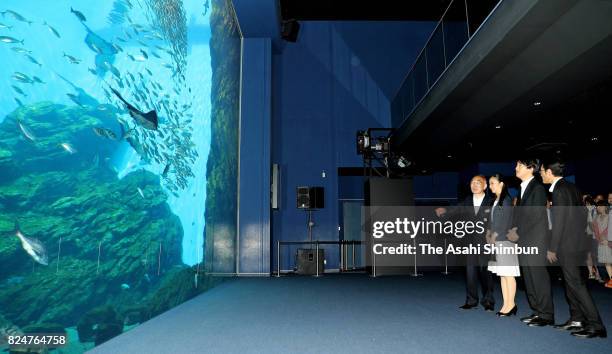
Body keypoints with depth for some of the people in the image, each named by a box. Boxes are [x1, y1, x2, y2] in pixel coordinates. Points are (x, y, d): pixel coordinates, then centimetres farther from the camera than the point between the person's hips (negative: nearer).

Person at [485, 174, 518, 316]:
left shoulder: (506, 200, -8)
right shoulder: (495, 201, 17)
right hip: (495, 242, 8)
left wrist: (495, 236, -11)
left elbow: (506, 221, -13)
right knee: (502, 274, 10)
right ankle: (506, 304, 15)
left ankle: (510, 304, 3)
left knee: (508, 274, -3)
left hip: (505, 240, -8)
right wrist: (488, 234, 5)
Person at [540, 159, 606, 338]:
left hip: (568, 245, -10)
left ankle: (595, 325, 0)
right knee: (571, 281, 15)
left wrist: (552, 248, -14)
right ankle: (576, 319, 23)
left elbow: (559, 220, -18)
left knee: (576, 283, -4)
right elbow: (583, 213, 16)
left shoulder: (559, 189, -16)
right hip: (577, 242, 10)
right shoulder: (571, 187, 11)